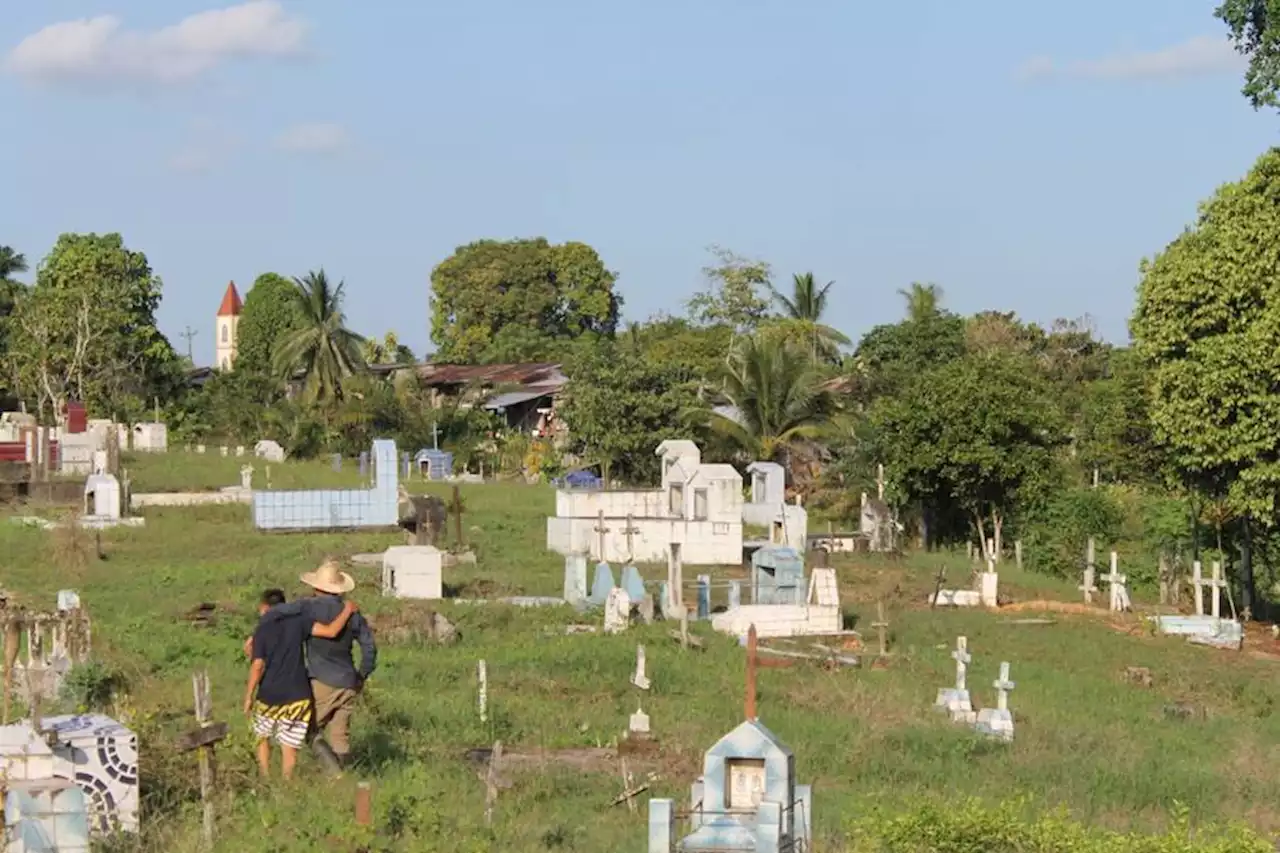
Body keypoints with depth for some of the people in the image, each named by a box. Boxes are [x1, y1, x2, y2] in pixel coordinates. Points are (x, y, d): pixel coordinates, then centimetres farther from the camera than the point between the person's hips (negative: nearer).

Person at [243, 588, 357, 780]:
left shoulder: (261, 632, -4)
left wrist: (248, 697, -6)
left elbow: (257, 666, -12)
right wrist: (347, 610, 1)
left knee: (263, 738, 22)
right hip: (297, 696, 0)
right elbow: (331, 631, -12)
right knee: (289, 746, 8)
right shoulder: (297, 622, -3)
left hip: (269, 697, 0)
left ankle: (265, 780, 21)